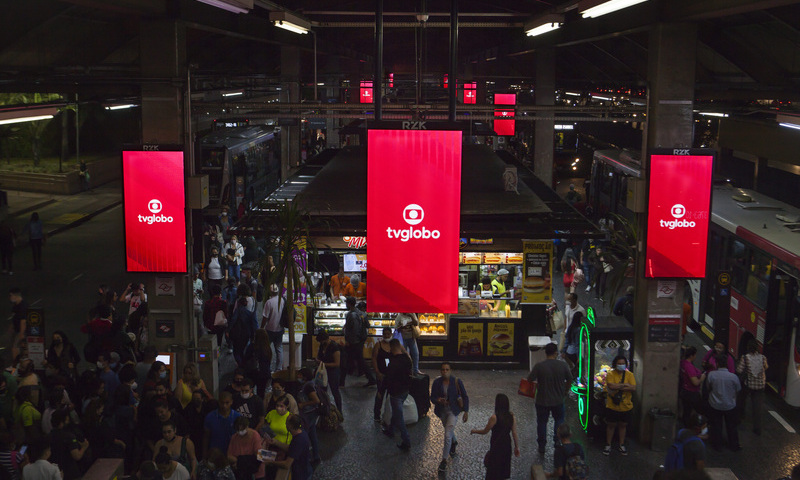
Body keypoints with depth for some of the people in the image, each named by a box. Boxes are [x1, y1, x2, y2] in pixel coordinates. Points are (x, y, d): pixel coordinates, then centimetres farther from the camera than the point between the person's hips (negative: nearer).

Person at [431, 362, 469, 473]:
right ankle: (454, 443, 61)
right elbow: (432, 397, -6)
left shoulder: (457, 382, -15)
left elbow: (465, 397, -6)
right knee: (449, 430, 27)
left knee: (447, 435, -12)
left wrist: (466, 411, -7)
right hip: (442, 411, 4)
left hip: (453, 411, -4)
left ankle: (444, 460, 0)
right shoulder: (437, 382, -10)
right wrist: (438, 400, -29)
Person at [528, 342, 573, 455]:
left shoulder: (539, 366, -16)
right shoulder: (563, 365, -10)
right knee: (559, 420, 25)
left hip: (542, 401, -1)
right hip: (558, 400, 1)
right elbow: (569, 380, 1)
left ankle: (541, 449, 20)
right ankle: (558, 443, 25)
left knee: (542, 422, 14)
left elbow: (530, 379, -11)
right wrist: (565, 391, 18)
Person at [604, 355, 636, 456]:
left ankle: (622, 445, 28)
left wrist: (618, 387, -18)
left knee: (623, 425, 13)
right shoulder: (610, 374, -6)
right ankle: (608, 445, 21)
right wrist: (625, 385, -16)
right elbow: (611, 386, -22)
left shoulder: (629, 375, 0)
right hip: (612, 406, -2)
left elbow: (633, 388, -12)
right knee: (611, 425, 8)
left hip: (625, 406, 2)